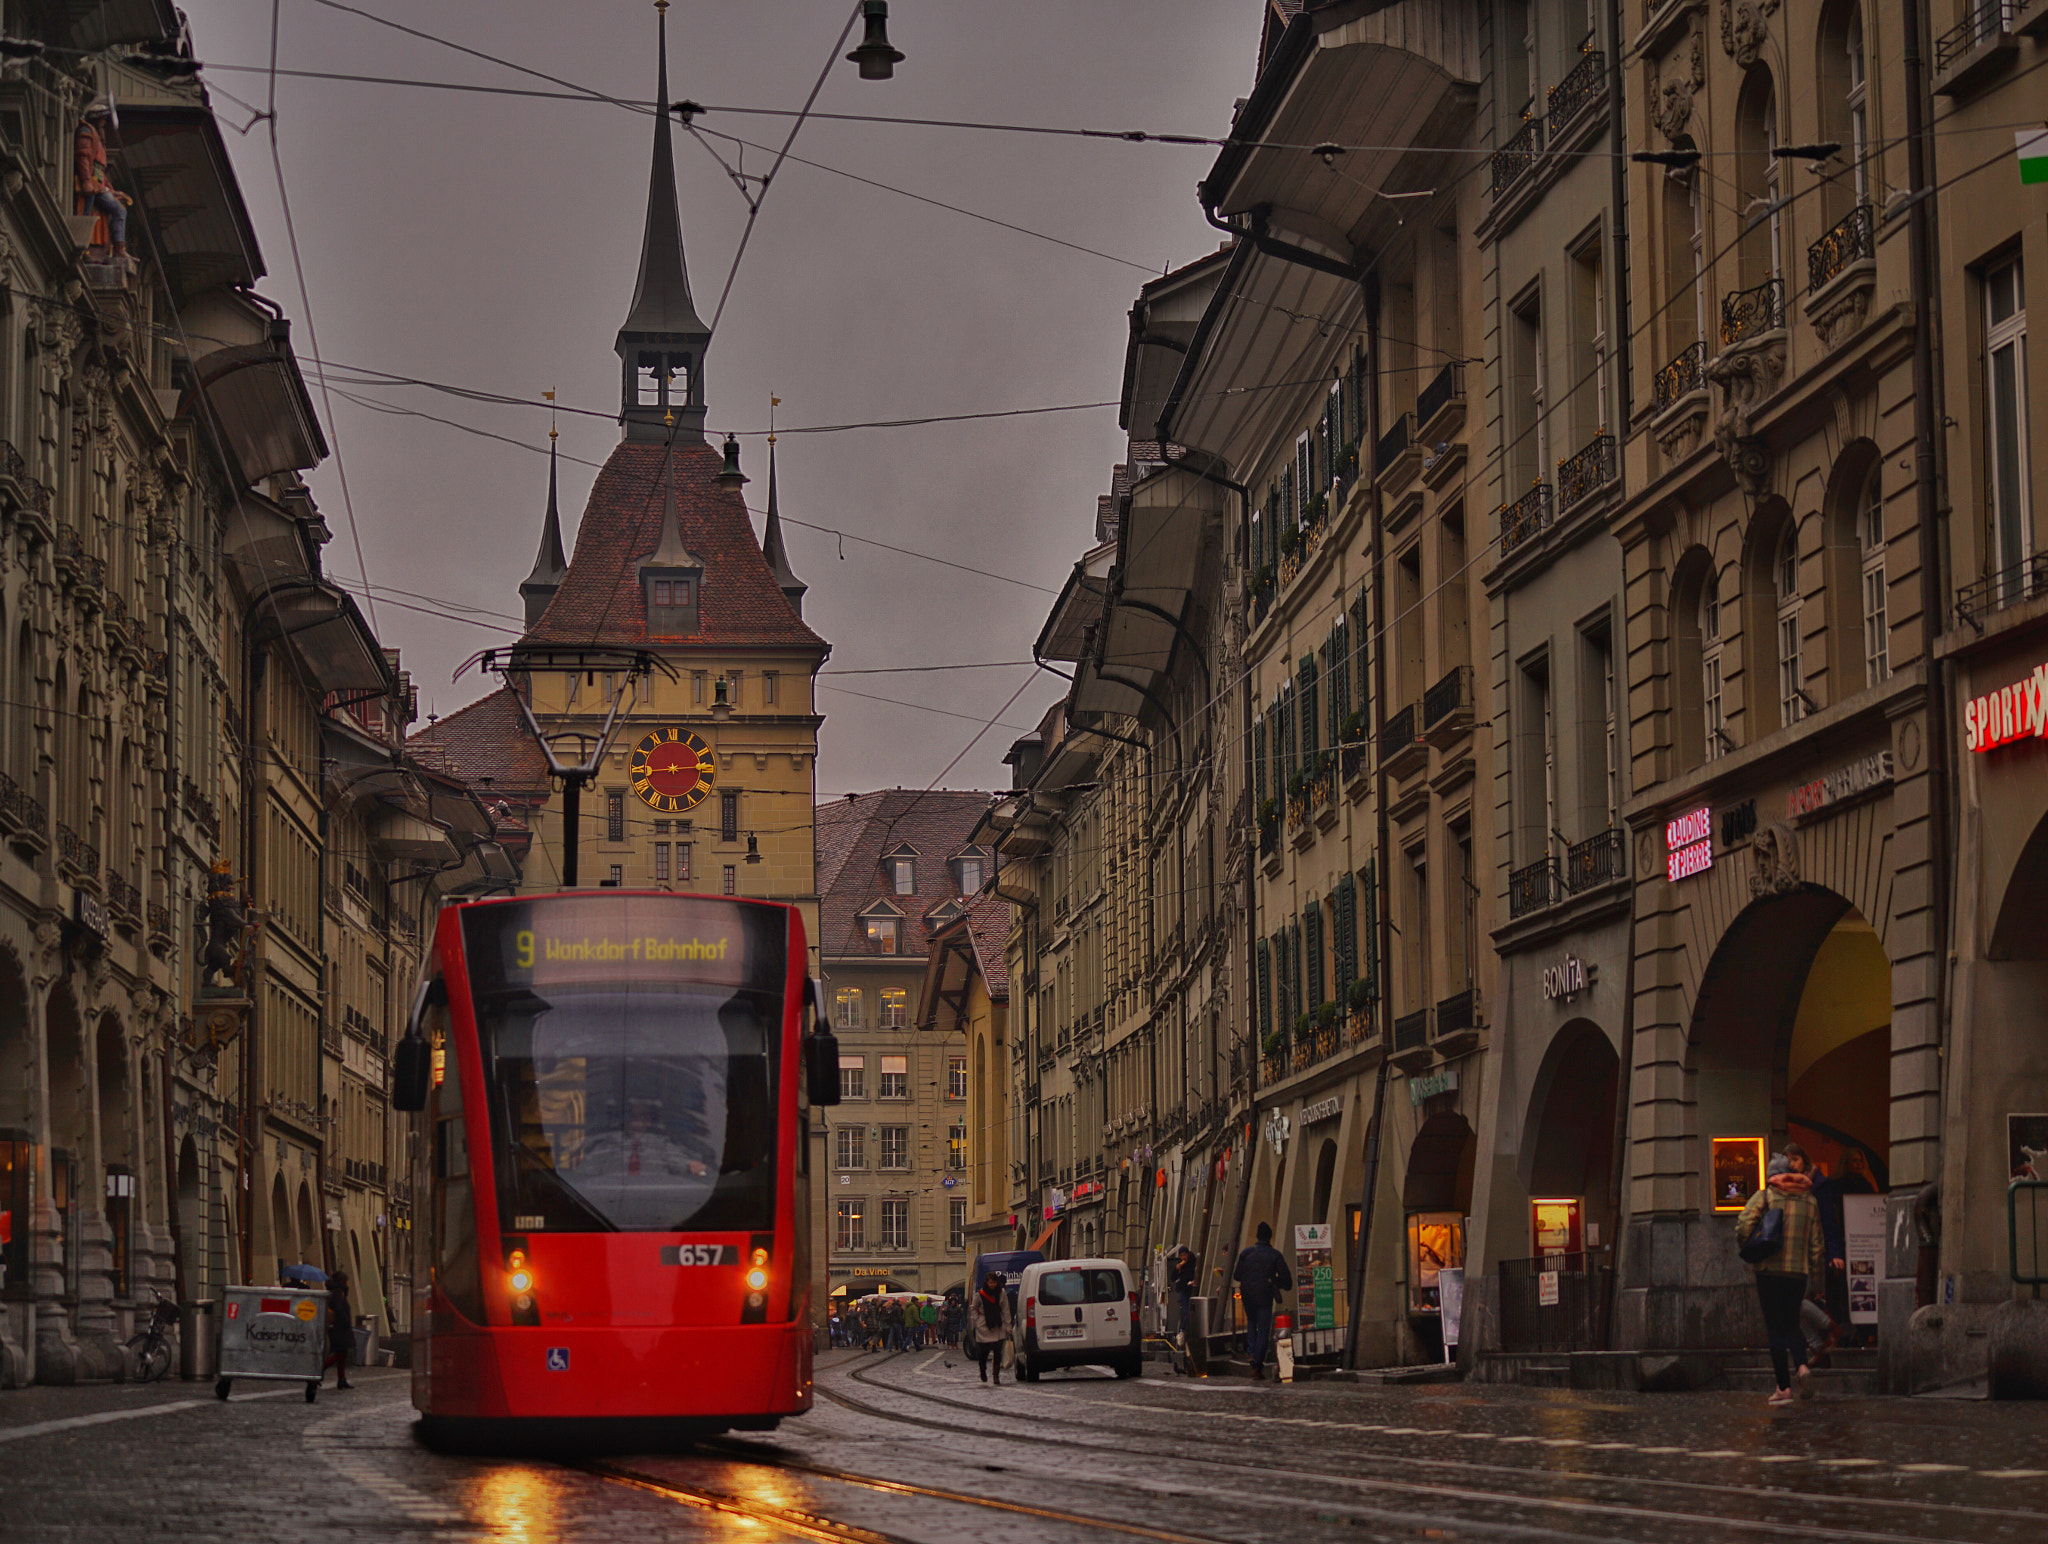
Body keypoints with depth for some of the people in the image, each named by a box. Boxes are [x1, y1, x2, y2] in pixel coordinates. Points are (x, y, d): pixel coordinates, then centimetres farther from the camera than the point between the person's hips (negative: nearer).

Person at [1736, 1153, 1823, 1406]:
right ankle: (1802, 1365, -10)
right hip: (1798, 1271, 3)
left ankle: (1784, 1388, -2)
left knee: (1776, 1329, 1)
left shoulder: (1765, 1196, 0)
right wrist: (1815, 1279, 15)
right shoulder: (1809, 1200, 10)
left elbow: (1743, 1225, -14)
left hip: (1769, 1270, -3)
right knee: (1791, 1324, 18)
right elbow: (1815, 1245, 9)